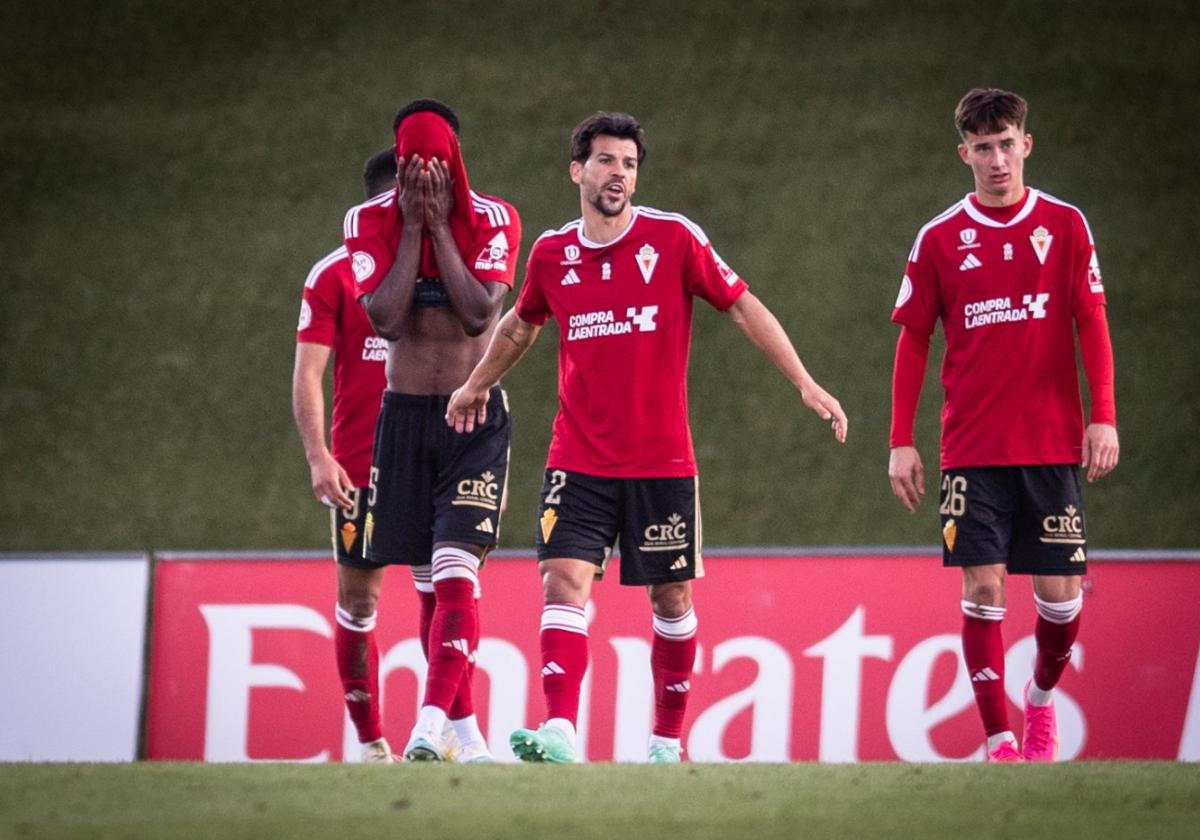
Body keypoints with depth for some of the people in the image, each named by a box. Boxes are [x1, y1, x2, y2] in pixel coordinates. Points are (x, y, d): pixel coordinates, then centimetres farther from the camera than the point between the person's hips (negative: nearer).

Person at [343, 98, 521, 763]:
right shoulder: (370, 221, -1)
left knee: (456, 575, -17)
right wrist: (411, 226, -14)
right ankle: (466, 730, 14)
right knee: (429, 584, 6)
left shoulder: (493, 220, -4)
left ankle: (431, 725, -28)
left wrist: (441, 225, -16)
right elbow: (385, 318, -13)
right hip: (404, 414, 3)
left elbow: (479, 312, -16)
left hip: (477, 416, -3)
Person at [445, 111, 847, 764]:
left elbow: (743, 308, 0)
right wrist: (477, 385, 37)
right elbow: (522, 323, 24)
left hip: (662, 460, -1)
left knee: (670, 598, 7)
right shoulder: (552, 253, 3)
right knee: (564, 581, -16)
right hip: (578, 460, 1)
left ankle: (667, 741, 20)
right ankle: (559, 734, -25)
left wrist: (805, 384, -7)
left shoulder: (674, 239, -5)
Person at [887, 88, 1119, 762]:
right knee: (983, 589, -8)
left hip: (1054, 446, 0)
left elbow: (1092, 323, 1)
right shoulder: (940, 238, 3)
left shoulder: (1065, 225, 2)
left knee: (1060, 593, 0)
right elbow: (913, 341, 6)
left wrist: (1104, 418, -10)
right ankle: (999, 739, -1)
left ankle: (1042, 699, 28)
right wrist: (902, 442, 1)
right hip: (972, 449, 0)